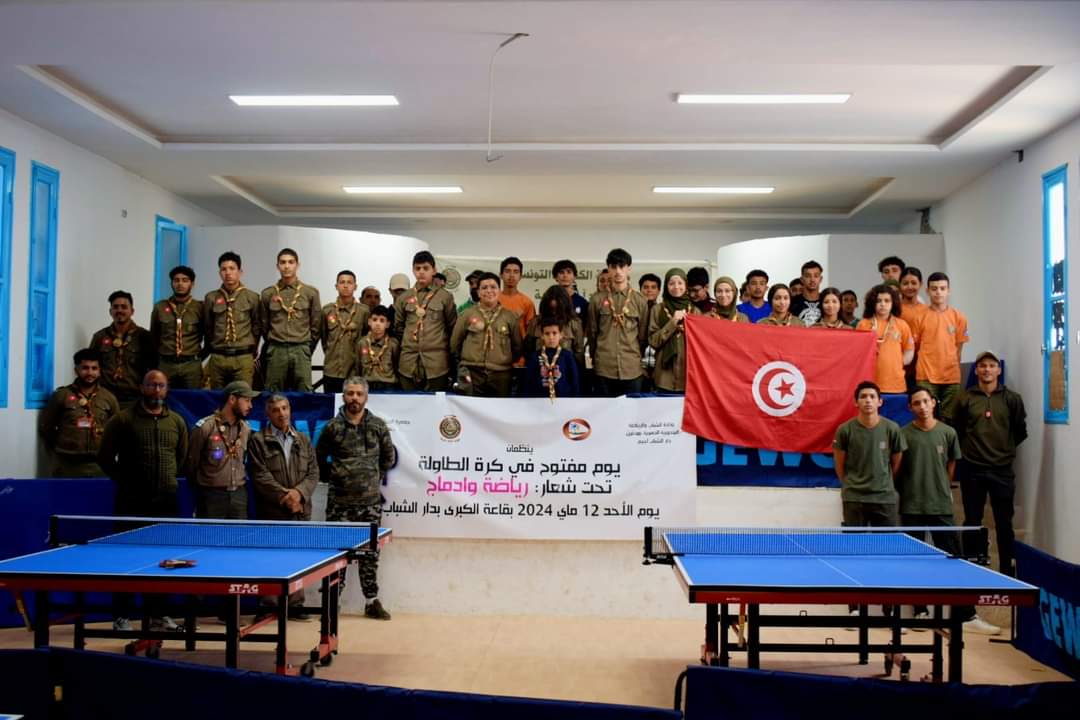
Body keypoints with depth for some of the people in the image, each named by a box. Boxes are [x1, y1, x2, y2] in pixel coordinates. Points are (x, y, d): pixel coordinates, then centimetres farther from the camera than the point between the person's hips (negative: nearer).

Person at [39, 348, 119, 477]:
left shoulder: (109, 398, 8)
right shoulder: (61, 395, 3)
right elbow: (45, 427, 8)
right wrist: (57, 451, 9)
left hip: (99, 467, 1)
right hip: (66, 466, -1)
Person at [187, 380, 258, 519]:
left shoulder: (246, 429, 7)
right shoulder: (205, 427, -9)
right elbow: (191, 463, 0)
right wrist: (201, 489, 9)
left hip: (239, 496, 5)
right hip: (211, 496, -5)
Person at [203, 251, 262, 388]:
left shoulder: (252, 297, 2)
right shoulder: (211, 298, 5)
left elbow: (257, 327, 8)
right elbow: (207, 328, 13)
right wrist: (212, 351, 15)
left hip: (243, 358, -1)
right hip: (217, 358, 2)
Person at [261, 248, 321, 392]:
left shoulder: (311, 292, 4)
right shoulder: (268, 294, 7)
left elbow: (316, 325, 8)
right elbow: (264, 324, 14)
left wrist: (306, 348, 9)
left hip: (301, 351, -1)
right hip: (276, 351, 1)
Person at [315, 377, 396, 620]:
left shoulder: (378, 425, 5)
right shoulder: (333, 427, 0)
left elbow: (389, 457, 16)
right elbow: (318, 461, 10)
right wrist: (334, 478, 7)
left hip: (371, 501, 1)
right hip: (339, 502, -1)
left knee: (370, 553, 7)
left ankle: (372, 602, 16)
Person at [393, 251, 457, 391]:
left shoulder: (445, 296, 4)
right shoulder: (403, 298, 11)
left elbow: (453, 328, 7)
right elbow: (398, 328, 17)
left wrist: (451, 356, 7)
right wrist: (404, 347, 12)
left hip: (437, 362, -2)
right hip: (408, 363, 3)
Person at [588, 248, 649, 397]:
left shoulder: (639, 300, 5)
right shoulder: (597, 299, 3)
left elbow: (643, 335, 10)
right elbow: (592, 333, 9)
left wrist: (635, 358, 10)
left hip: (632, 369, 0)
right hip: (604, 369, 0)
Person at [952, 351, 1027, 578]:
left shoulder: (1012, 399, 3)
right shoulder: (965, 398, 2)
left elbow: (1020, 432, 10)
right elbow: (955, 431, 8)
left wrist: (1005, 449, 9)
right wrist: (968, 449, 7)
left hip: (1002, 470, 0)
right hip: (972, 469, 0)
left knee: (1004, 524, 5)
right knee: (972, 521, 6)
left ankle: (1007, 570, 15)